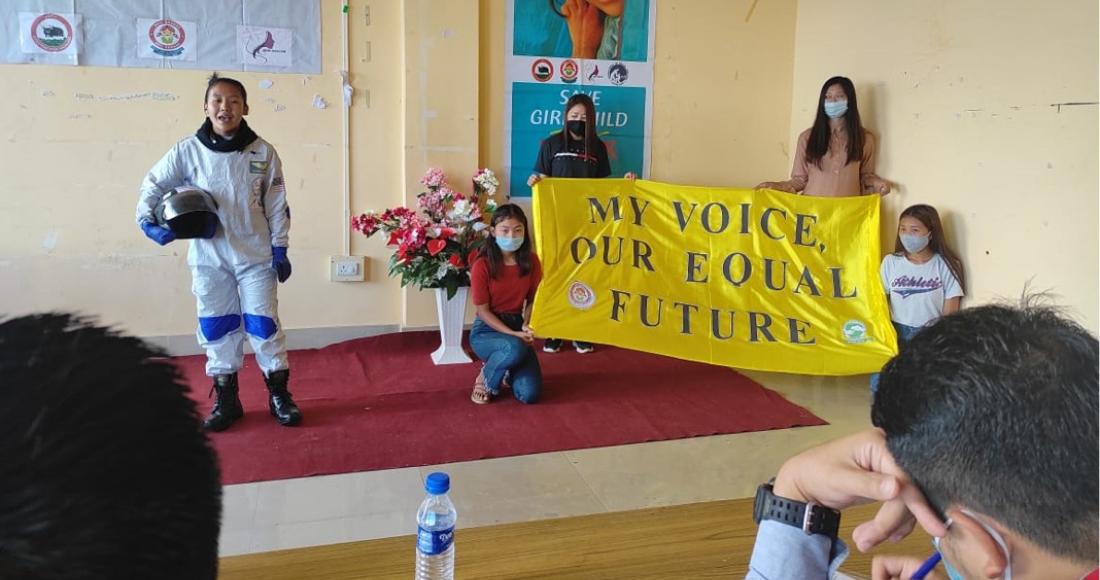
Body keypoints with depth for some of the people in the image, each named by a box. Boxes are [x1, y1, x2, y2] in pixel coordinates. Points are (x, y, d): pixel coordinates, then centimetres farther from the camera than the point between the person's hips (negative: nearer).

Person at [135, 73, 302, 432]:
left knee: (263, 323, 2)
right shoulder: (187, 151, -3)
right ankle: (226, 399, 20)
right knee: (216, 327, 7)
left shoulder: (262, 152, -2)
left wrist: (279, 248, 0)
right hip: (209, 257, 1)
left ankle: (279, 394, 16)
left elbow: (276, 205, 2)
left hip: (255, 255, -1)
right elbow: (153, 185, 5)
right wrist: (147, 221, -12)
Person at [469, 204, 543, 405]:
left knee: (529, 394, -12)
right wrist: (513, 335, -21)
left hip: (517, 327, 4)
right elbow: (483, 310, -13)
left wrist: (526, 327, -13)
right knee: (515, 349, -39)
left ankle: (506, 368, 23)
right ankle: (486, 380, -6)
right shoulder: (482, 265, -15)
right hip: (486, 330, -4)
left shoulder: (531, 261, -3)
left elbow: (532, 300, 6)